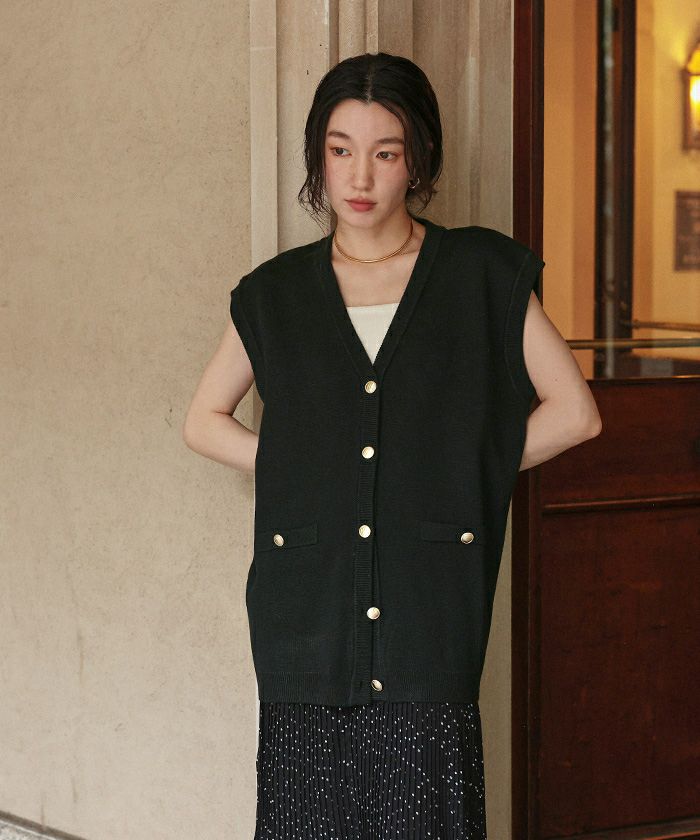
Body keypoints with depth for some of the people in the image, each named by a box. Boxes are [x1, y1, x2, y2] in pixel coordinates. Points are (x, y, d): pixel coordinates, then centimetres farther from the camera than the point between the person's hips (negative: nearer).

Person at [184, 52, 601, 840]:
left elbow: (574, 412, 3)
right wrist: (293, 465, 3)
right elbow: (203, 419, 18)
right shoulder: (278, 294, 8)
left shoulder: (481, 276, 3)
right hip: (307, 591, 2)